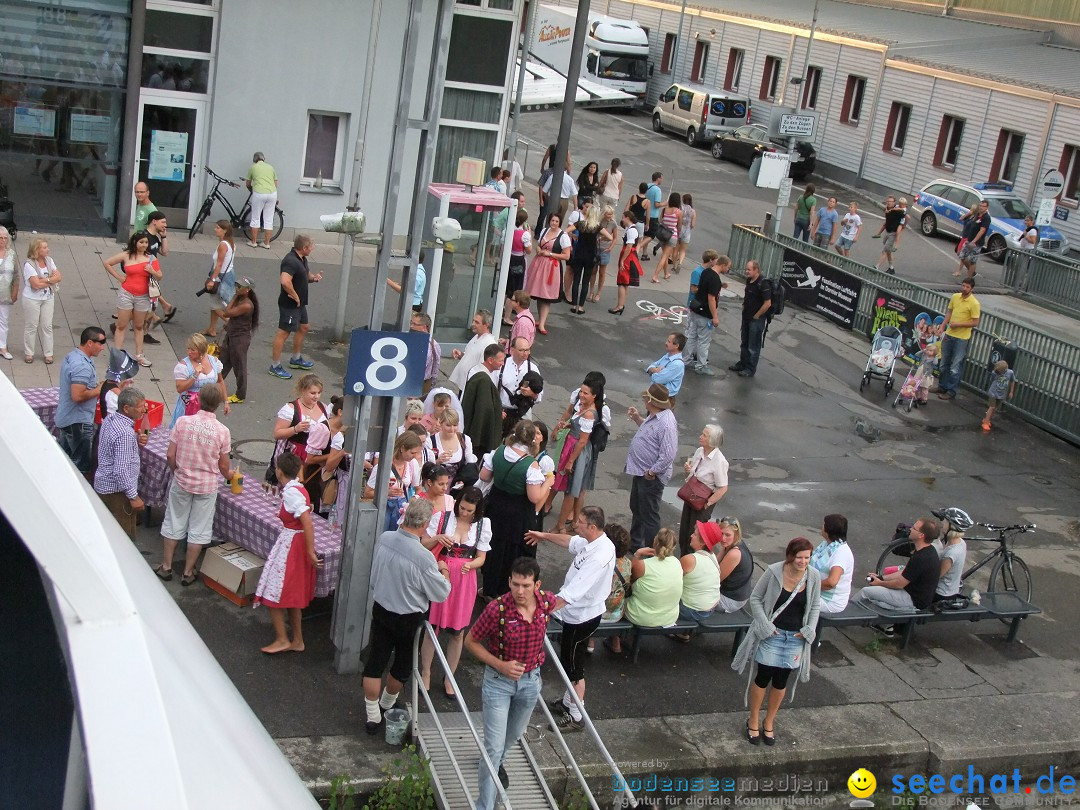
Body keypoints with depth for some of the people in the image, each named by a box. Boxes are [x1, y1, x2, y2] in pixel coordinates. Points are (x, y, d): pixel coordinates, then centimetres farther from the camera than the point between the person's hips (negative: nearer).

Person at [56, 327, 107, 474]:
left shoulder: (72, 355, 7)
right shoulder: (82, 366, -25)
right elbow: (78, 396, -30)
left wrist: (95, 386, 7)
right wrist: (98, 390, -16)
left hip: (65, 418, 10)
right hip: (78, 422, -10)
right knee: (81, 465, 0)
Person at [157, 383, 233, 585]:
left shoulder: (182, 422, -14)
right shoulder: (222, 431, -15)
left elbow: (170, 456, -8)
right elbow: (223, 465, -5)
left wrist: (177, 472, 12)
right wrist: (229, 475, 18)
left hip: (182, 482, 1)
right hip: (207, 486, -1)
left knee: (174, 523, 17)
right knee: (199, 529, 12)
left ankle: (166, 567, 27)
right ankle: (188, 572, 20)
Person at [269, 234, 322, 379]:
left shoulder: (302, 259, 9)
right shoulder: (291, 261, -24)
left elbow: (305, 275, 26)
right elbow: (285, 281, -37)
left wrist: (313, 277, 4)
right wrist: (295, 296, -25)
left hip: (300, 303, 11)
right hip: (289, 304, -11)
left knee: (303, 328, 22)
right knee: (284, 333, -4)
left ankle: (296, 359, 38)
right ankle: (275, 366, 2)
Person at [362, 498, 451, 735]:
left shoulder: (384, 538, -14)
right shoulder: (424, 558, -30)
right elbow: (441, 594, -15)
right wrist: (444, 571, 2)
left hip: (381, 609, 4)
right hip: (409, 619, -4)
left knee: (375, 663, 12)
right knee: (402, 666, 20)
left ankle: (372, 716, 21)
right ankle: (387, 705, 41)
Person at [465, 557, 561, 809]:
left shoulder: (546, 601, -16)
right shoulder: (496, 609, -28)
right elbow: (471, 641, -15)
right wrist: (500, 665, -24)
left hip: (530, 680, 5)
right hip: (499, 681, -5)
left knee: (515, 734, 28)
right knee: (493, 747, -7)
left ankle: (497, 762, 60)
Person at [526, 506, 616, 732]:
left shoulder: (600, 556, -34)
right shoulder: (591, 542, -4)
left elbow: (572, 592, -37)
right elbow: (571, 542, 22)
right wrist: (545, 536, 31)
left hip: (581, 618, -9)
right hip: (577, 614, 9)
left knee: (574, 667, 6)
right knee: (568, 662, 24)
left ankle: (576, 717, 20)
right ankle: (568, 703, 41)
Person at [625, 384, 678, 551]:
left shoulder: (666, 424, -30)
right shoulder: (654, 416, 1)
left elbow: (668, 455, -31)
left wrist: (651, 472, -22)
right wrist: (637, 418, 10)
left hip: (651, 477, -11)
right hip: (641, 472, 11)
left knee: (649, 516, 3)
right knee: (636, 510, 26)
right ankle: (634, 543, 45)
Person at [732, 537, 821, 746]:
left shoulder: (814, 576, -7)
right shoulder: (774, 572, -16)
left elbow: (815, 607, 7)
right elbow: (755, 598, -6)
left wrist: (808, 631, -5)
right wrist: (765, 625, -13)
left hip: (796, 637, 3)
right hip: (771, 634, -3)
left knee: (781, 680, 11)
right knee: (763, 676, 2)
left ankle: (769, 722, 29)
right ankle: (753, 721, 21)